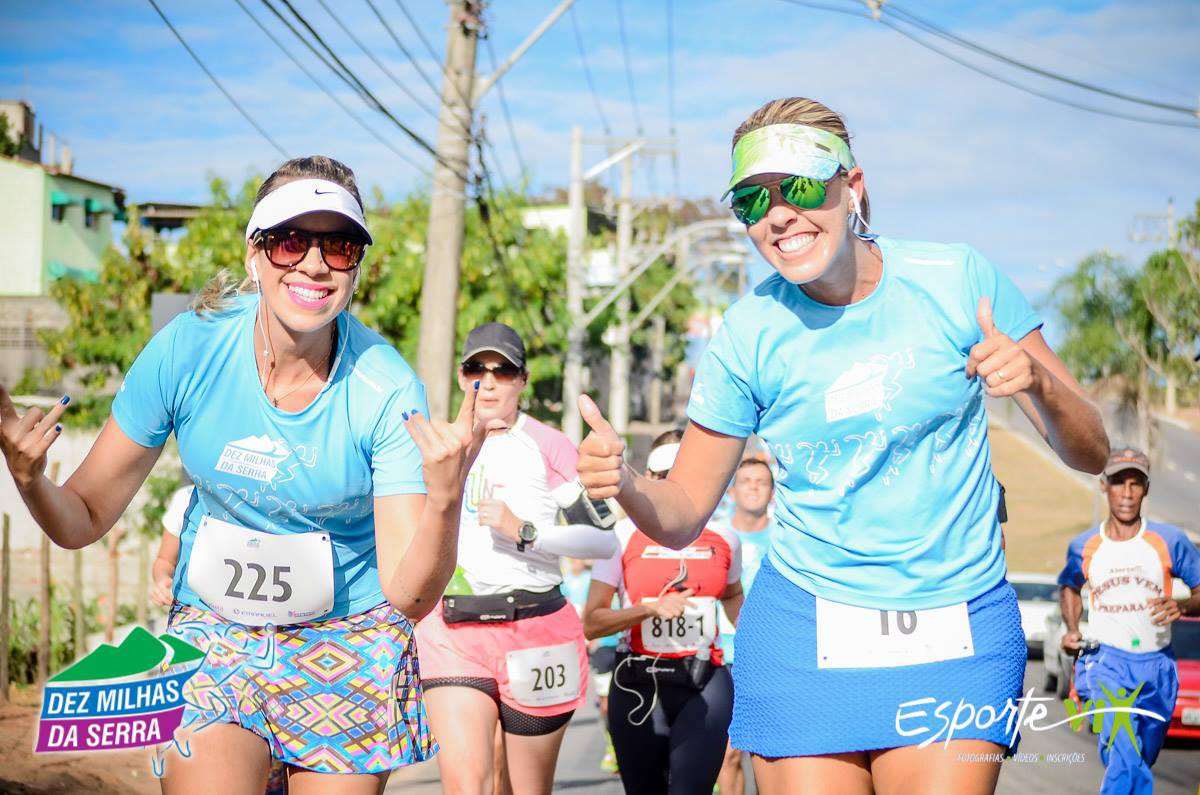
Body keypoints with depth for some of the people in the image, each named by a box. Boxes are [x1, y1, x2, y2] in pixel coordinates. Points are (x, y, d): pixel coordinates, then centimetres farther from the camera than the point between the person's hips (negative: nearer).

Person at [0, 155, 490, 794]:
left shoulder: (386, 389, -19)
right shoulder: (187, 351, -16)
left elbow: (408, 595, -19)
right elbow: (82, 520, -8)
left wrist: (444, 500, -38)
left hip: (350, 644, 0)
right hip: (213, 636, 0)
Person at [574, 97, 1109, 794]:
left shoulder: (960, 282, -6)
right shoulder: (748, 335, -4)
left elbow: (1091, 454, -2)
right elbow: (682, 514, 3)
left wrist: (1037, 383, -23)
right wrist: (625, 482, -19)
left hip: (957, 637, 0)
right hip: (802, 629, 1)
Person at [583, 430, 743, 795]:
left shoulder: (723, 539, 6)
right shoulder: (623, 536, -2)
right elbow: (591, 622, -5)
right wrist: (650, 608, -18)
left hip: (705, 682, 0)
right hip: (638, 683, 0)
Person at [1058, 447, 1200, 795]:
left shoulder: (1169, 540, -2)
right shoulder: (1084, 546, 3)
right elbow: (1069, 586, 24)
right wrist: (1072, 629, 6)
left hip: (1156, 665, 2)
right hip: (1105, 662, -2)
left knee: (1139, 764, 15)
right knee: (1125, 760, -23)